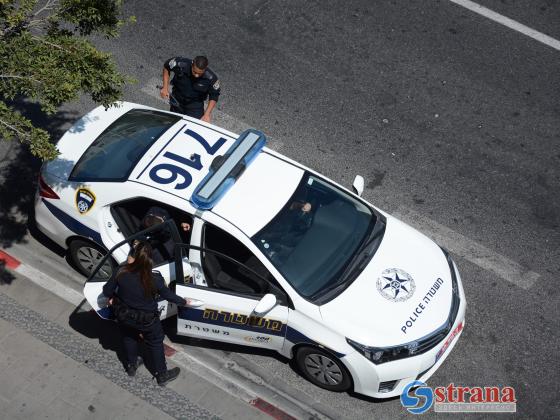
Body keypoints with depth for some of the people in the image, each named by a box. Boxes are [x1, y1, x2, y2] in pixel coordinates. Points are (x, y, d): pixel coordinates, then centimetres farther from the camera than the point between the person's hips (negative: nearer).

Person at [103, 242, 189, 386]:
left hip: (124, 316, 3)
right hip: (147, 320, -2)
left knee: (129, 338, 31)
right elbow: (167, 294, -9)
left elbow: (107, 290, -9)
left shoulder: (122, 273, -22)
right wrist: (183, 302, 9)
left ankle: (131, 366, 51)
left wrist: (112, 297, 15)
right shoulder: (155, 279, -26)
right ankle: (162, 375, 35)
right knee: (155, 344, 20)